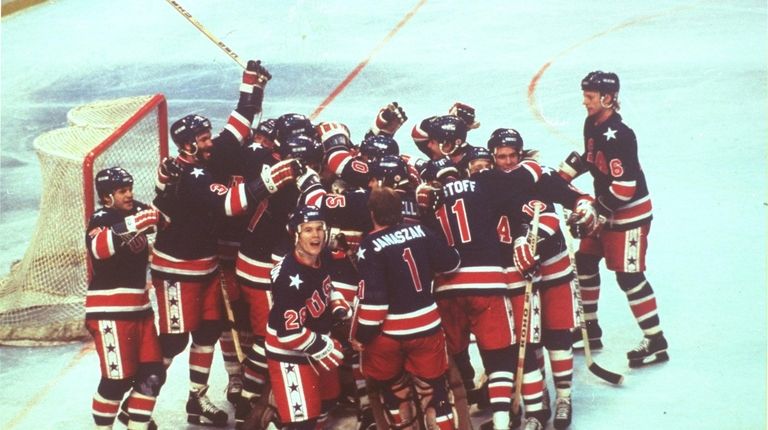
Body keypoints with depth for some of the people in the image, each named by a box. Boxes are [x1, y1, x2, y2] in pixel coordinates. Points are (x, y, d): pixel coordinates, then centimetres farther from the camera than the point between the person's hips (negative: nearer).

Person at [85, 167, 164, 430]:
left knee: (153, 373, 8)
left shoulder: (136, 211, 8)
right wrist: (129, 227, -49)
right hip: (109, 309, -7)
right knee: (118, 378, -5)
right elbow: (98, 247, -33)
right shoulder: (101, 219, -12)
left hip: (139, 305, 7)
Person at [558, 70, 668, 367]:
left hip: (631, 212, -10)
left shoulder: (618, 135, -26)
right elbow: (587, 158, 20)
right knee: (585, 262, 13)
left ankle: (656, 343, 2)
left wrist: (595, 215, -22)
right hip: (605, 209, 10)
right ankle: (590, 330, 26)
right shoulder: (592, 125, 3)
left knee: (628, 276, -8)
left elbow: (623, 189, -28)